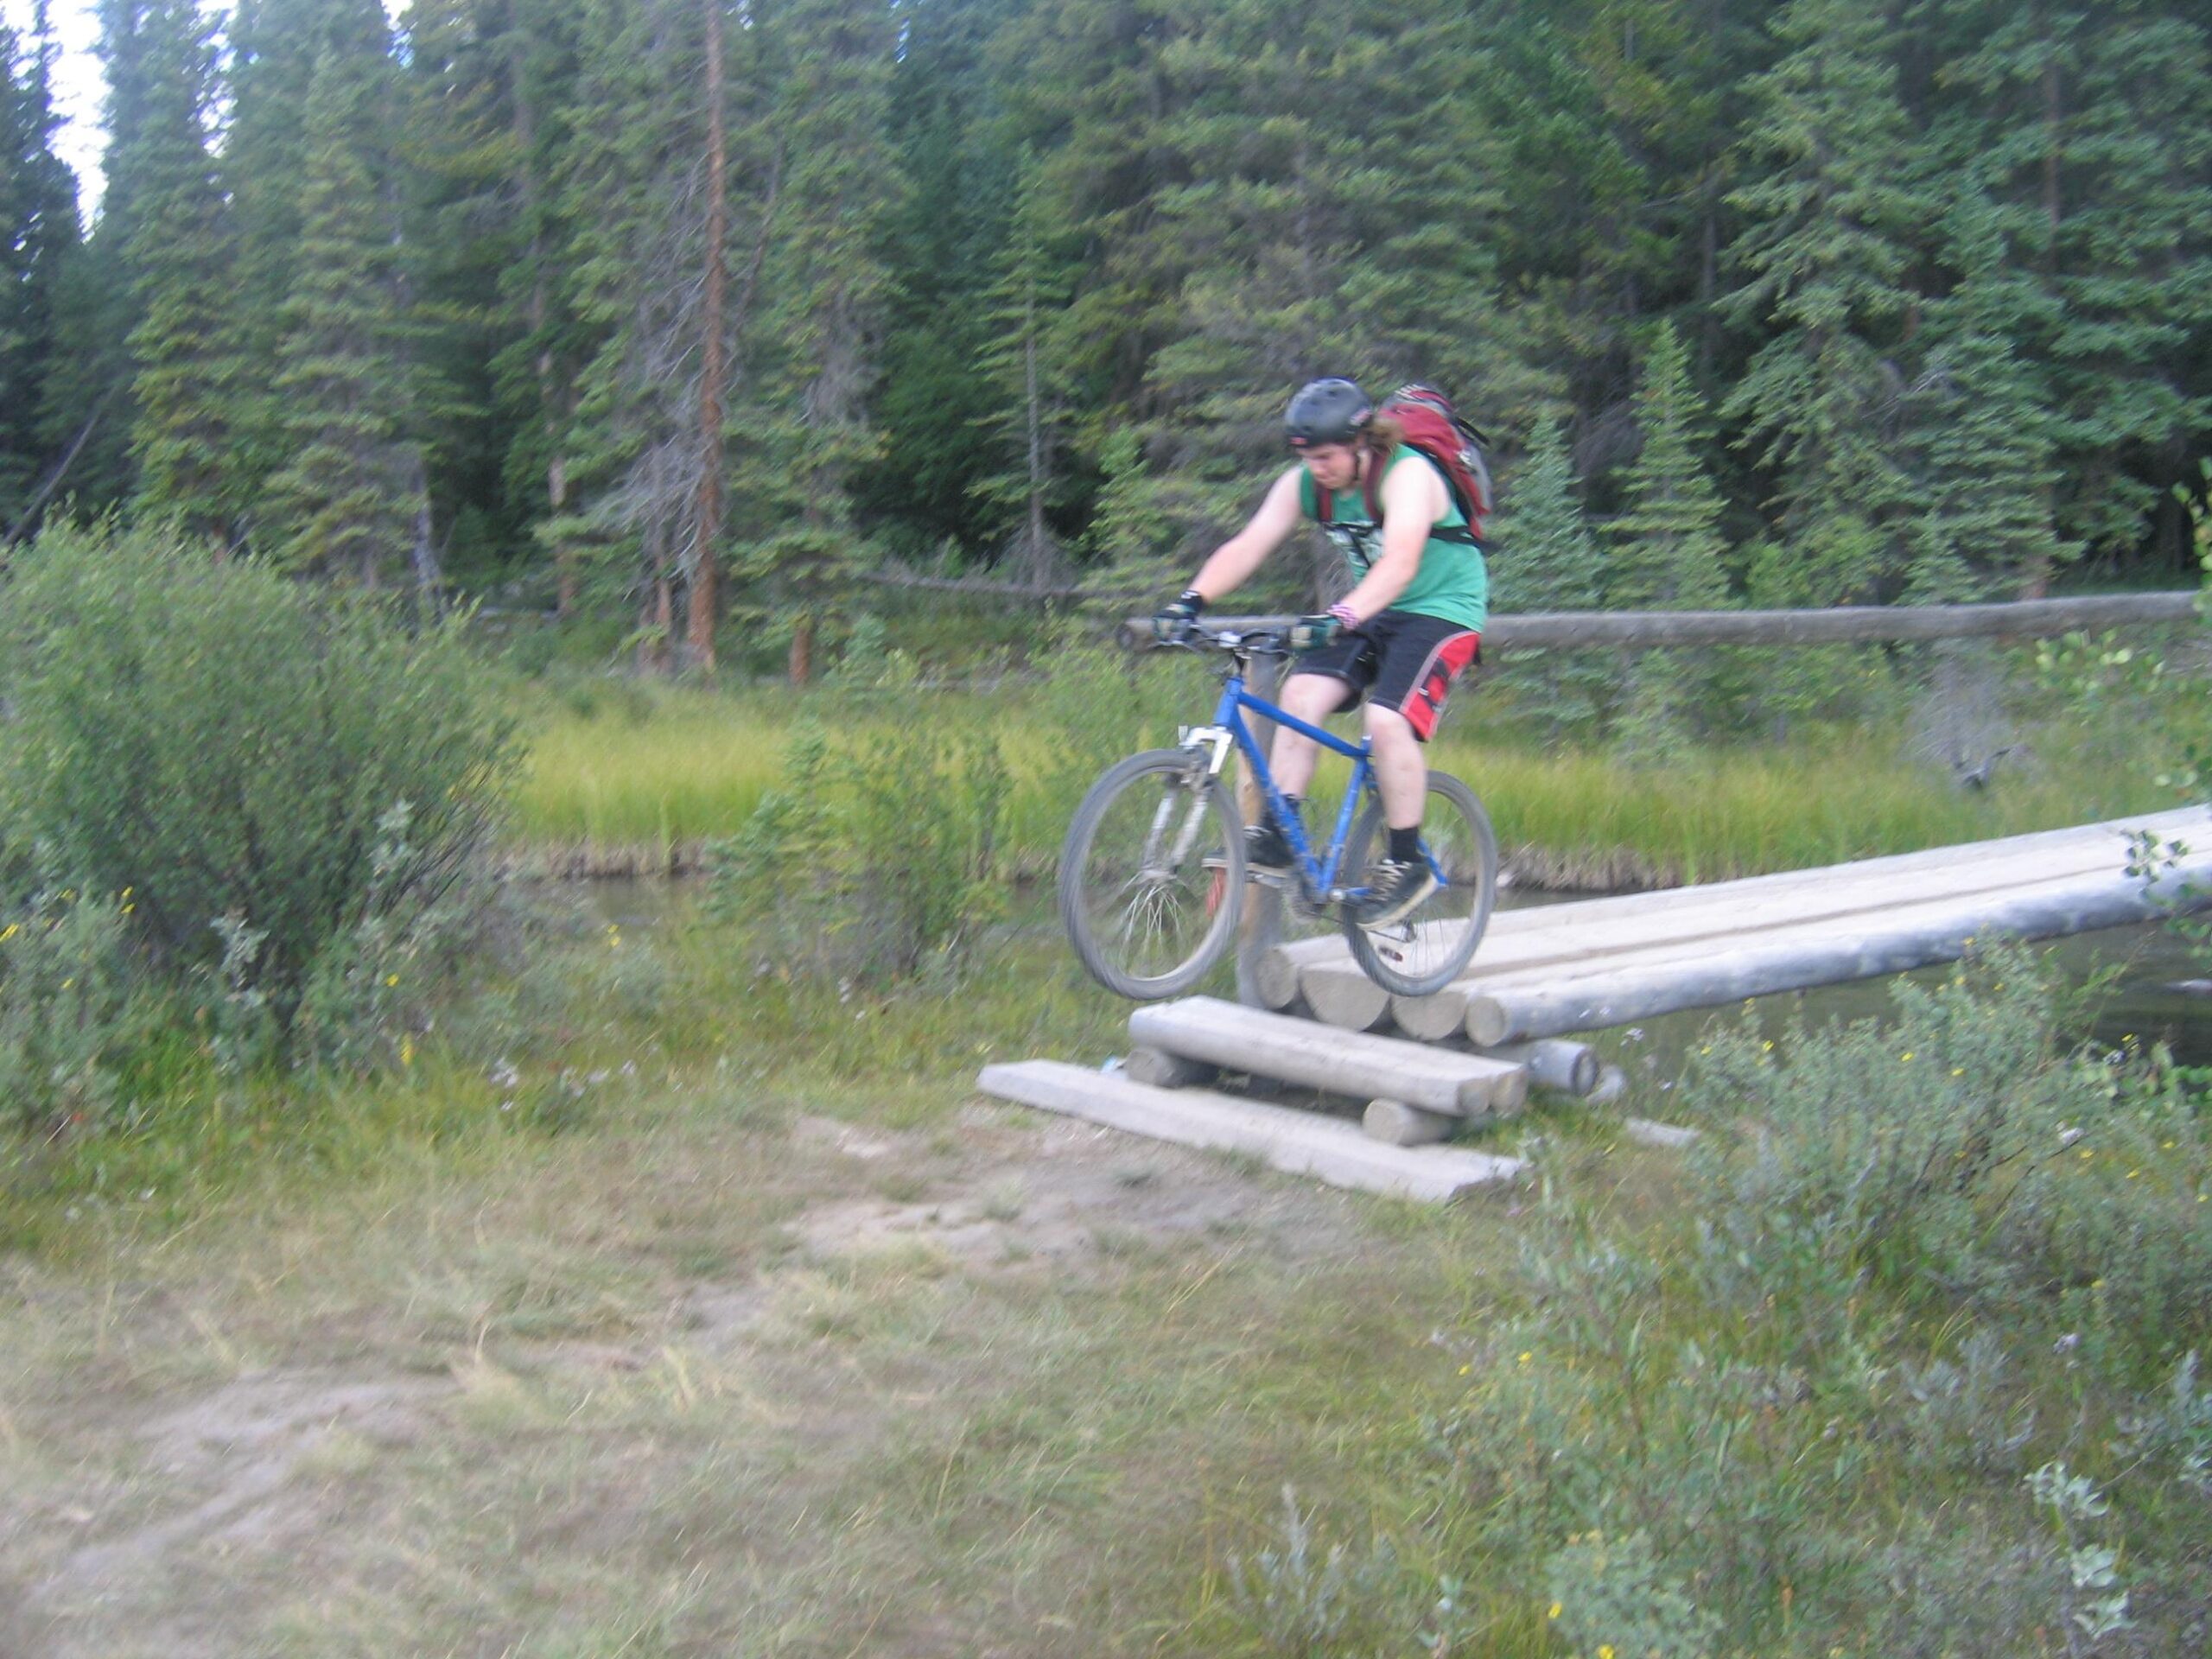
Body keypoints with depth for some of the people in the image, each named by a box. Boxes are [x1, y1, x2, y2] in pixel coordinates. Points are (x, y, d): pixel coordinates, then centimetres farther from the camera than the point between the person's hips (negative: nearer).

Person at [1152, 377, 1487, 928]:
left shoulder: (1408, 475, -25)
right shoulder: (1304, 484, -6)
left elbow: (1400, 563, -41)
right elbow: (1248, 545, -15)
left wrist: (1341, 617, -57)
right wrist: (1191, 599, -32)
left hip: (1441, 609, -6)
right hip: (1368, 611, 6)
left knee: (1388, 720, -25)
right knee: (1302, 693, -17)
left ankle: (1407, 864, -10)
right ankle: (1276, 833, -12)